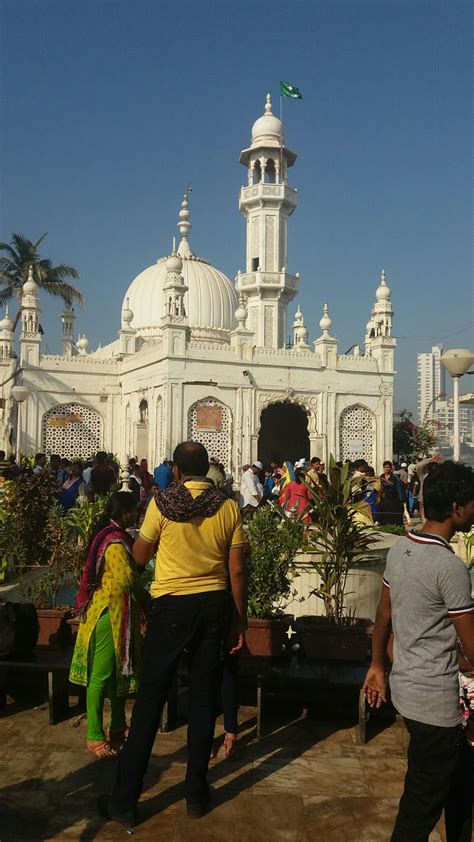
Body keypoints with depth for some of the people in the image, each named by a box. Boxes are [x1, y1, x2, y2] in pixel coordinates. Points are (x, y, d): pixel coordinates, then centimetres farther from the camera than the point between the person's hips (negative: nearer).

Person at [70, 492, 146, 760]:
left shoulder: (116, 536, 12)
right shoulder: (115, 542, -20)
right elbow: (128, 579, -25)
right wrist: (145, 599, -9)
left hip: (119, 614, 10)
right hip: (110, 614, -10)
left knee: (120, 671, 18)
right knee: (102, 675, -2)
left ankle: (118, 727, 30)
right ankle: (95, 737, 7)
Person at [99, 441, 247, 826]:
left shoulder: (163, 502, -8)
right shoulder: (229, 507, -2)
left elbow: (140, 555, 2)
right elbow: (237, 571, 0)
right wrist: (240, 620, 9)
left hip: (172, 605, -2)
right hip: (214, 605, 3)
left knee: (150, 698, 6)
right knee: (204, 697, 13)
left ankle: (125, 800, 15)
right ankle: (197, 794, 24)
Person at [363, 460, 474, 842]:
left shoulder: (400, 548, 1)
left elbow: (384, 613, 10)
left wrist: (377, 666, 20)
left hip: (405, 686, 9)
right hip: (435, 700, -9)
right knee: (423, 804, 6)